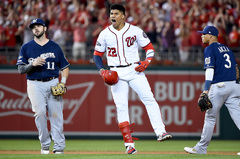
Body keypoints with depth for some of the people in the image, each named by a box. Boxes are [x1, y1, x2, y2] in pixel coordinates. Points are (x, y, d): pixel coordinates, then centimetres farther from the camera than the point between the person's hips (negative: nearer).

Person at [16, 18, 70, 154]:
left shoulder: (55, 47, 12)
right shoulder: (26, 48, 10)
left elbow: (65, 66, 15)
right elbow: (21, 70, 4)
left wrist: (63, 81, -3)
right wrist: (32, 64, -15)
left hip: (53, 83, 1)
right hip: (35, 84, -1)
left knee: (56, 115, -7)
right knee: (40, 112, -18)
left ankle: (59, 147, -4)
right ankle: (45, 144, -4)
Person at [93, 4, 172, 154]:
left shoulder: (135, 31, 1)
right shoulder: (105, 34, 4)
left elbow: (149, 47, 6)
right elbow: (97, 55, 12)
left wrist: (147, 61, -12)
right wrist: (102, 70, -5)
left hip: (134, 70, -1)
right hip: (116, 73, 1)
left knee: (149, 99, -17)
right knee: (121, 107, -5)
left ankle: (160, 132, -22)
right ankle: (129, 144, -2)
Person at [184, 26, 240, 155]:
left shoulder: (210, 49, -3)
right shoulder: (227, 48, 20)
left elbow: (210, 70, -14)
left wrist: (206, 90, -20)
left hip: (219, 86, -6)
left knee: (210, 117, 4)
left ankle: (201, 148, 12)